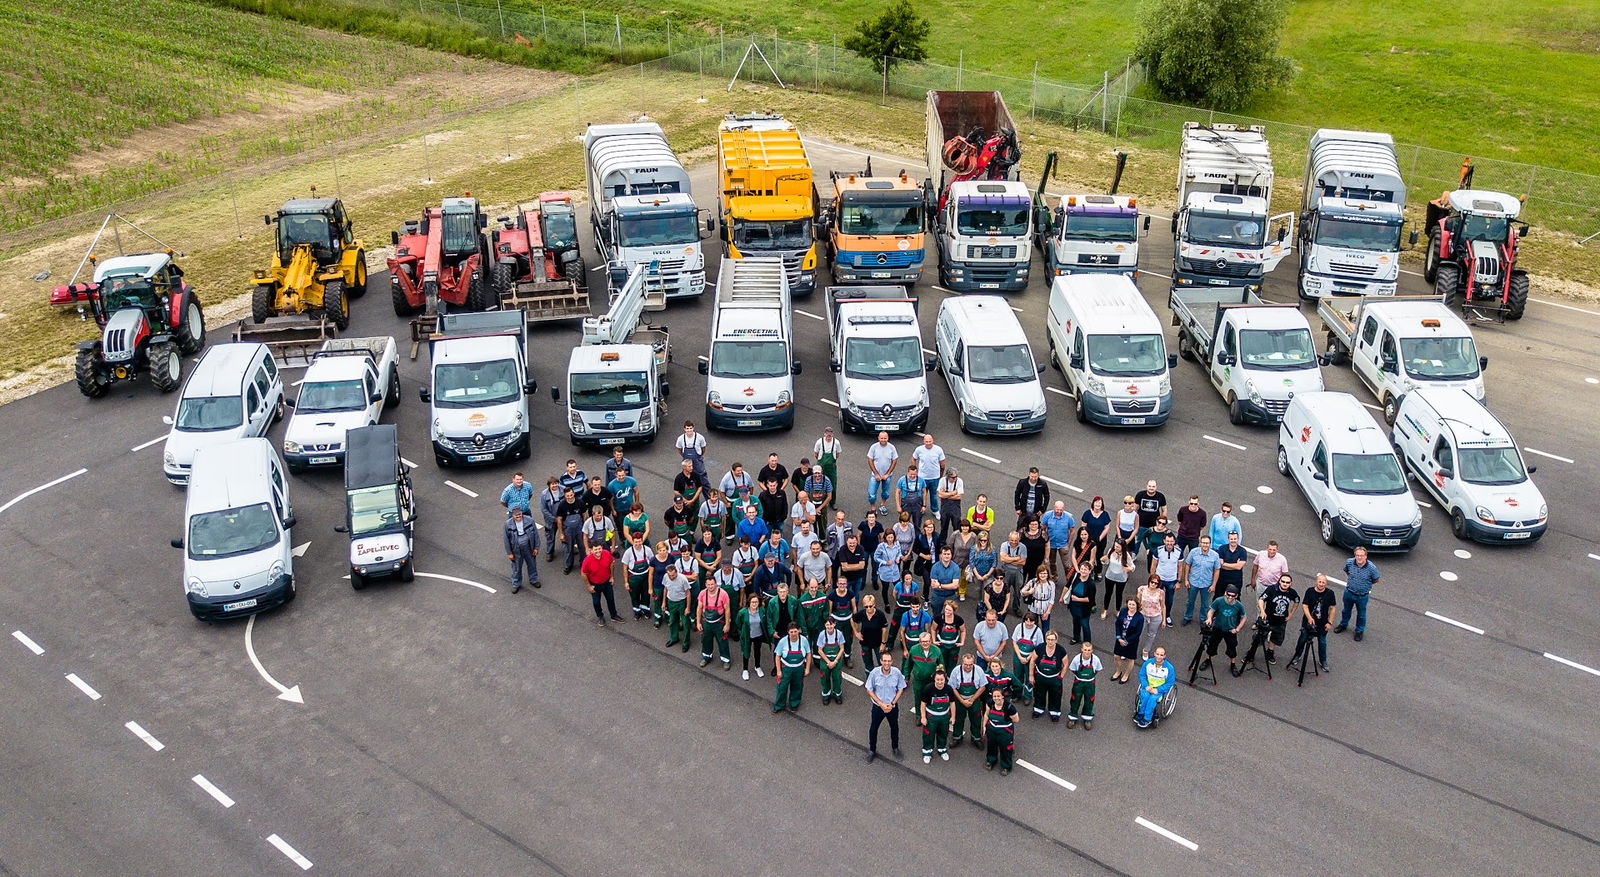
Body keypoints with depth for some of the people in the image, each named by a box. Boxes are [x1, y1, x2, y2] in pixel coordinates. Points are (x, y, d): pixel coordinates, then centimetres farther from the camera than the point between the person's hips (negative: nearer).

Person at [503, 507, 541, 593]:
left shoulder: (529, 520, -15)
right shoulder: (508, 524, -17)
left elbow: (535, 534, -5)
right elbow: (506, 540, -9)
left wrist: (536, 547, -2)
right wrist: (509, 553, -6)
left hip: (529, 548, 1)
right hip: (516, 550, -1)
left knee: (532, 564, 20)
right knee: (516, 567, 14)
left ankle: (533, 580, 44)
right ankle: (516, 584, 35)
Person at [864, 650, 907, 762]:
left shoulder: (897, 672, -20)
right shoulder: (874, 673, -23)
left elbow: (900, 689, -6)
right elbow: (869, 690, -12)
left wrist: (892, 704, -14)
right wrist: (881, 704, -16)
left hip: (893, 706, 1)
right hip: (878, 706, -1)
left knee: (894, 727, 22)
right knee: (874, 728, 16)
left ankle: (895, 747, 48)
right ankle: (872, 750, 39)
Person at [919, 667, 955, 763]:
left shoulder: (949, 689, -18)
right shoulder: (928, 688, -26)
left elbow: (952, 703, -2)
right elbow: (923, 703, -14)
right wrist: (923, 717, -11)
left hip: (944, 716, 3)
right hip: (931, 716, -3)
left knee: (943, 734, 21)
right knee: (929, 734, 9)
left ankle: (942, 750, 45)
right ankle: (927, 752, 32)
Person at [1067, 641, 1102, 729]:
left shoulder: (1095, 659, -20)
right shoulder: (1077, 658, -22)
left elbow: (1098, 670, -1)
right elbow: (1071, 669, -5)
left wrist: (1091, 676, -5)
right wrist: (1079, 675, -7)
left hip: (1090, 683, 1)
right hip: (1078, 682, 0)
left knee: (1089, 700, 15)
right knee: (1075, 699, 12)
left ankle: (1087, 718, 36)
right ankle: (1073, 717, 32)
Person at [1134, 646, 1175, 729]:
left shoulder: (1169, 667, -14)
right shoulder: (1148, 663, -7)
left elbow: (1170, 683, -8)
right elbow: (1142, 675, 3)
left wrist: (1158, 690, -18)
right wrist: (1146, 686, -14)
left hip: (1160, 689, -2)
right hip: (1148, 686, 2)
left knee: (1153, 698, -31)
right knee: (1145, 695, -30)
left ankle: (1147, 719, -18)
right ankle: (1141, 714, -11)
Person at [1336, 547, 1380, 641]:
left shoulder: (1372, 568, -25)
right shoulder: (1349, 562, -18)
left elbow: (1375, 581, -7)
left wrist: (1365, 583, -4)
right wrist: (1350, 579, 1)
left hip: (1362, 596, -3)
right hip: (1349, 592, 3)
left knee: (1361, 614, 18)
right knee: (1346, 610, 26)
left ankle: (1360, 631, 41)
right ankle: (1343, 624, 52)